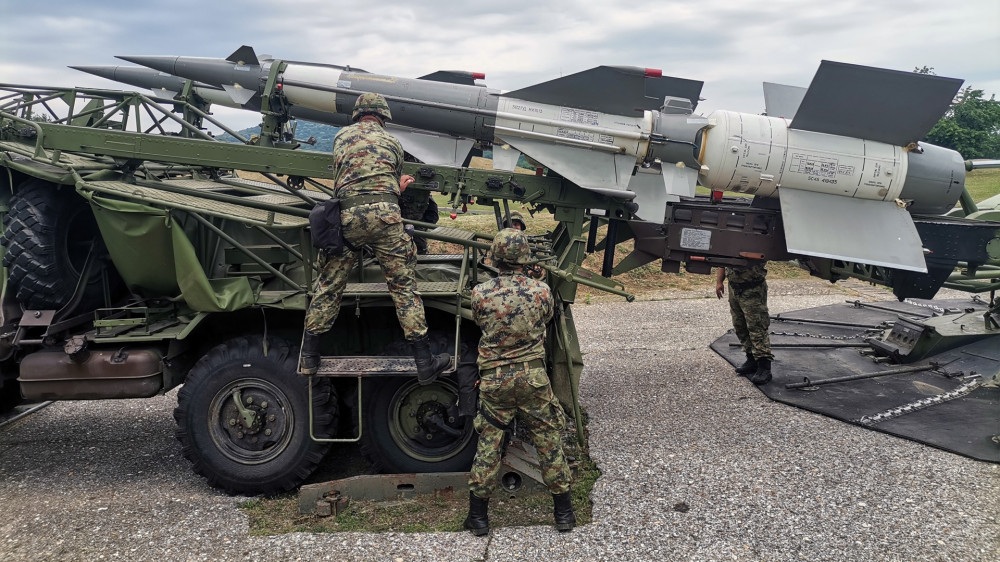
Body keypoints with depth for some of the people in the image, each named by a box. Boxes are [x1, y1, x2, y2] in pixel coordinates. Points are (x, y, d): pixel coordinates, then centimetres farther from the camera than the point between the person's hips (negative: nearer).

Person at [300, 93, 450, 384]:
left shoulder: (341, 136, 21)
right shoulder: (392, 141, 18)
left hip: (346, 215, 2)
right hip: (383, 213, -1)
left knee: (329, 286, 11)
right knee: (403, 286, 2)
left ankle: (309, 358, 17)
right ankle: (425, 362, 3)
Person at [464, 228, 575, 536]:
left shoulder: (480, 293, -10)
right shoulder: (541, 290, -9)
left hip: (494, 380, 0)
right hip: (533, 377, 0)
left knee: (488, 444, 11)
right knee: (548, 441, 12)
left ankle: (478, 516, 20)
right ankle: (564, 512, 21)